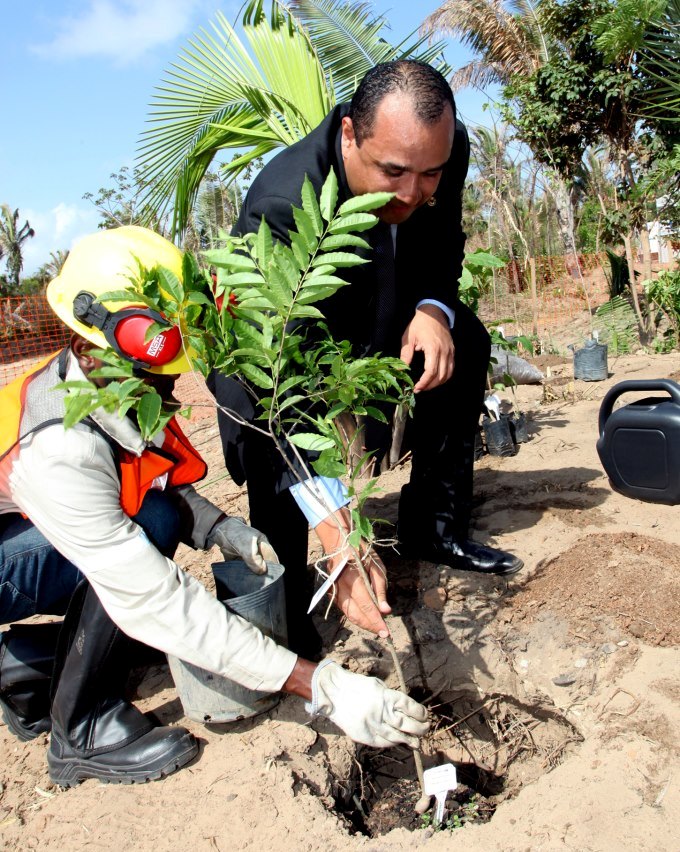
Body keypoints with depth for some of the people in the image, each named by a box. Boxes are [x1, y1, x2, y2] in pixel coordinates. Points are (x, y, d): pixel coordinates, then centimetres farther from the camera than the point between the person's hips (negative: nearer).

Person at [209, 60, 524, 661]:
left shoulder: (448, 147, -21)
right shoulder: (281, 205, -40)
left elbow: (441, 248, 0)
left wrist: (433, 308, -26)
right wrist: (339, 538, -54)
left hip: (375, 317, 6)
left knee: (464, 342, -4)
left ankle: (434, 527, 9)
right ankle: (289, 628, -7)